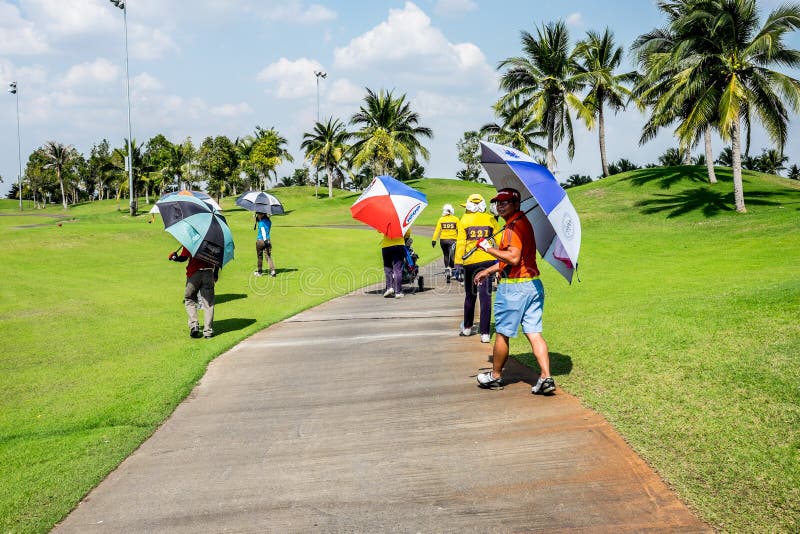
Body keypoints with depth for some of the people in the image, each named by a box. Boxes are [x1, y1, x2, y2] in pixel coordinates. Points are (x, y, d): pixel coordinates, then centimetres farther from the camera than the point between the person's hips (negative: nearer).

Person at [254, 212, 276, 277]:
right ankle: (272, 270, -14)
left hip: (260, 240, -5)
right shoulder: (269, 221, 9)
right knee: (268, 256, 3)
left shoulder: (261, 222, -11)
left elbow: (263, 231, -21)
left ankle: (259, 272, 18)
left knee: (260, 257, 8)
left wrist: (265, 239, -28)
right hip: (268, 241, 5)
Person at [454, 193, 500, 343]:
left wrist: (458, 263, -4)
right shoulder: (490, 219, 3)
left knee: (470, 295, 17)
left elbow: (460, 243, -4)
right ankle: (485, 333, -5)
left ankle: (467, 327, 30)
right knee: (485, 296, 0)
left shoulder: (464, 220, 1)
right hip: (487, 261, 0)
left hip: (470, 262, 1)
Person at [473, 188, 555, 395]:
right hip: (533, 284, 9)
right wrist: (489, 270, 30)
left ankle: (495, 376, 20)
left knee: (502, 333, 6)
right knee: (534, 333, 3)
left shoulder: (514, 226, -14)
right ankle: (546, 378, -6)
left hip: (513, 287, -9)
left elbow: (513, 258, -25)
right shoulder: (523, 222, 18)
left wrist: (488, 248, -15)